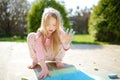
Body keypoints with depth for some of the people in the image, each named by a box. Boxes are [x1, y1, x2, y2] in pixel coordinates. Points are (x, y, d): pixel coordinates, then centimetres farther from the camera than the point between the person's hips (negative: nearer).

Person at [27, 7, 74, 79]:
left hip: (54, 55, 1)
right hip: (42, 54, -1)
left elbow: (66, 48, -34)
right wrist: (44, 68, -50)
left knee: (63, 40, -26)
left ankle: (58, 60, -6)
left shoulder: (59, 32, -23)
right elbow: (40, 51, -37)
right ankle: (35, 61, -8)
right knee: (31, 36, -25)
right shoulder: (40, 34, -27)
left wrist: (65, 42, -60)